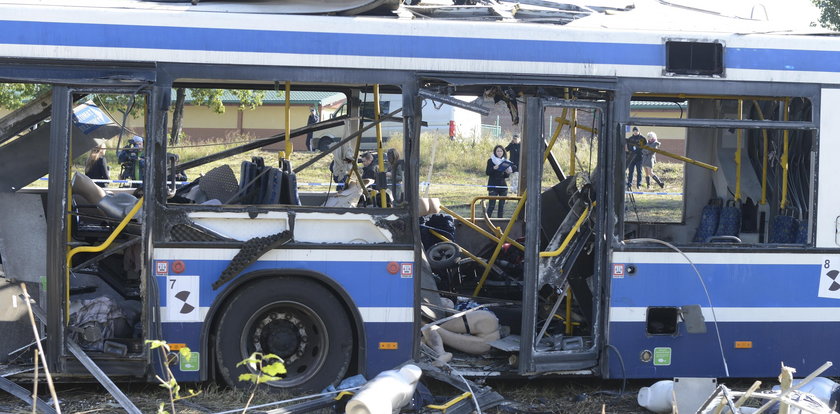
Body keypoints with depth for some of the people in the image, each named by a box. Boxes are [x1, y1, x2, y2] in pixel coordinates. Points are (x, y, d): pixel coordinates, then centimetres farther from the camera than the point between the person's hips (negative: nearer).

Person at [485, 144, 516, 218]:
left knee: (502, 205, 5)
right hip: (493, 186, -4)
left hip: (503, 186, 4)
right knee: (492, 205, -9)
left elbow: (506, 176, 13)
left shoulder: (505, 162, 10)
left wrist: (508, 173, -9)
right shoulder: (490, 161, 0)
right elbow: (487, 172, -7)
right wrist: (494, 168, -23)